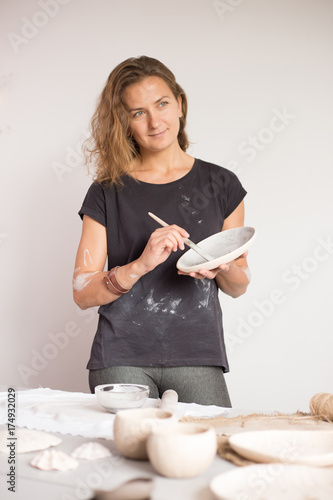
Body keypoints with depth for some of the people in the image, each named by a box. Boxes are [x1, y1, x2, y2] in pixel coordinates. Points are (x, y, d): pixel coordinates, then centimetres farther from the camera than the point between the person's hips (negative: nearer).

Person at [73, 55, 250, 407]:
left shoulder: (220, 184, 7)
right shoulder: (107, 193, 4)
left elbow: (238, 287, 12)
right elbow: (82, 292, -1)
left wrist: (220, 267, -11)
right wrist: (141, 265, -18)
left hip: (197, 355, 1)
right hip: (123, 357, 0)